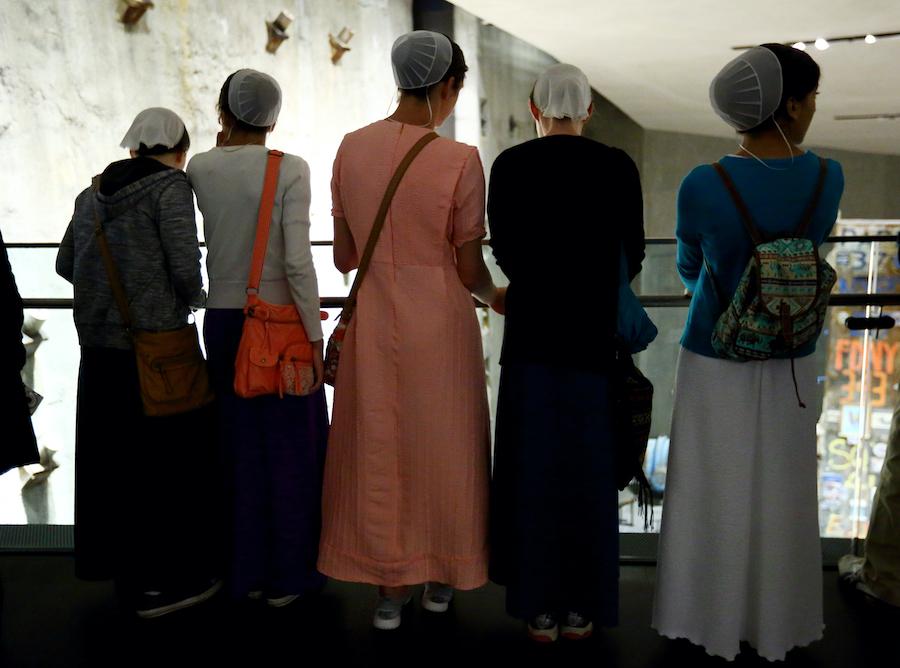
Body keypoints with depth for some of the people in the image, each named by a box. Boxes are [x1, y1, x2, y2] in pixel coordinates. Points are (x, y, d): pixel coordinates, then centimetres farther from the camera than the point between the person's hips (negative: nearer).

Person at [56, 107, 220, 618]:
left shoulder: (94, 193, 12)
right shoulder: (171, 186, -8)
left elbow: (67, 263, 16)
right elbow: (185, 265, -15)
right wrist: (192, 299, 4)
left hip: (99, 342, 7)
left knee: (111, 454, 15)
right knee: (166, 455, 3)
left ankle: (120, 562, 30)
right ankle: (162, 579, 11)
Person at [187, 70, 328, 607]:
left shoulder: (200, 169, 2)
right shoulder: (290, 169, -10)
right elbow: (297, 261, -16)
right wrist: (315, 336, -10)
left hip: (223, 320, 4)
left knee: (240, 444, 13)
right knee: (291, 446, 8)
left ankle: (248, 571, 23)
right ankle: (289, 575, 17)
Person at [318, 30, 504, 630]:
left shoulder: (352, 148, -3)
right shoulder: (459, 160, -15)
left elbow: (343, 255, 4)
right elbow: (469, 271, -10)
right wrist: (496, 297, 12)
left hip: (374, 322, 4)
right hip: (440, 322, -3)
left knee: (378, 449, 15)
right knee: (441, 445, 15)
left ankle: (390, 586, 26)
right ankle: (442, 575, 32)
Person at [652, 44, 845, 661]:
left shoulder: (702, 186, -18)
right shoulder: (828, 180, -12)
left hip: (714, 360, -2)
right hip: (791, 363, 2)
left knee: (712, 492, 13)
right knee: (780, 492, 18)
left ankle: (708, 619, 30)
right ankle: (776, 622, 35)